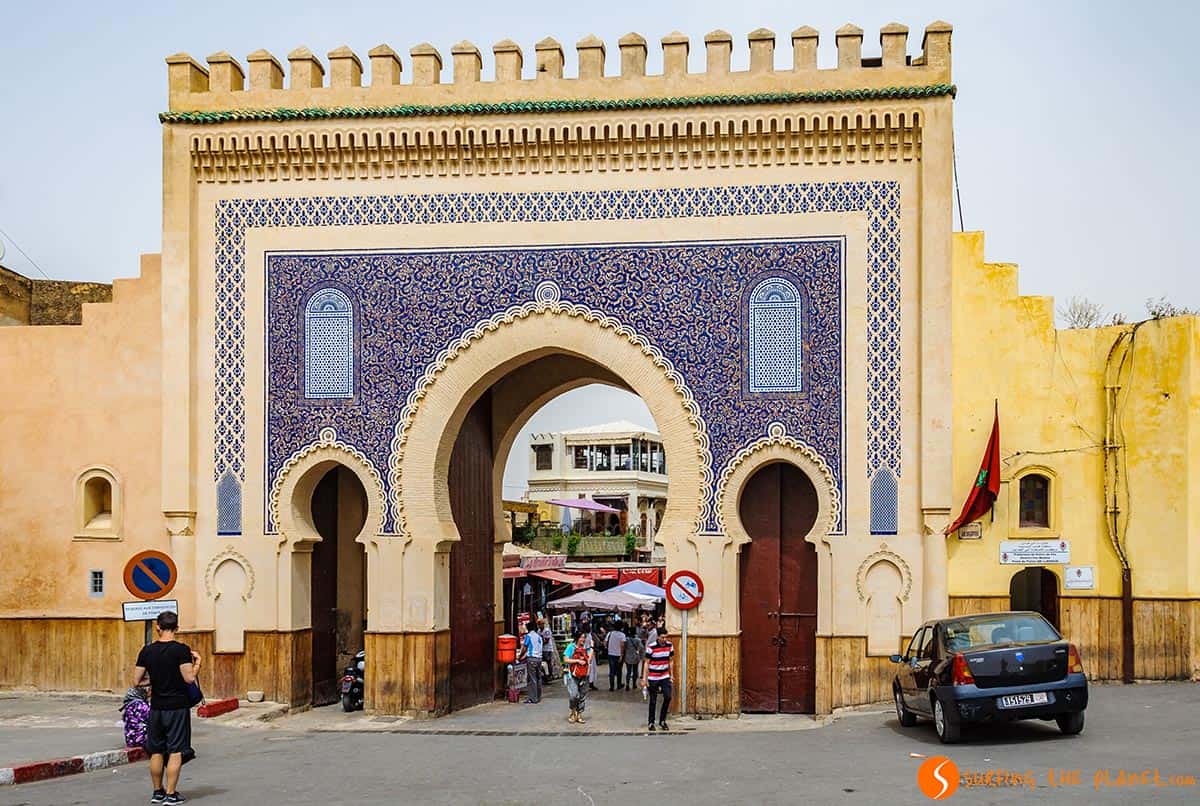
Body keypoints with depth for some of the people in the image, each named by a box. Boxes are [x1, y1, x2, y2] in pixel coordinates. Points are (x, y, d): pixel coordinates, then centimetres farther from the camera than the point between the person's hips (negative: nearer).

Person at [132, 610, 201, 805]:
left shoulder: (147, 651, 1)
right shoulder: (181, 650, -13)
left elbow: (136, 681, 3)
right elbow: (189, 678, -17)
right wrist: (197, 662, 0)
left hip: (156, 707, 4)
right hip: (177, 707, -4)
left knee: (156, 751, 14)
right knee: (175, 752, 0)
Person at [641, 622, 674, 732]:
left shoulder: (669, 646, -1)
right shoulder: (651, 647, -14)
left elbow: (670, 661, 11)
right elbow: (647, 663, -9)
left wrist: (671, 675, 11)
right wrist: (644, 679, -11)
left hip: (665, 677, 3)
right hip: (653, 678, -3)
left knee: (668, 697, -9)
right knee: (653, 701, 4)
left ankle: (662, 720, 7)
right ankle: (651, 723, 17)